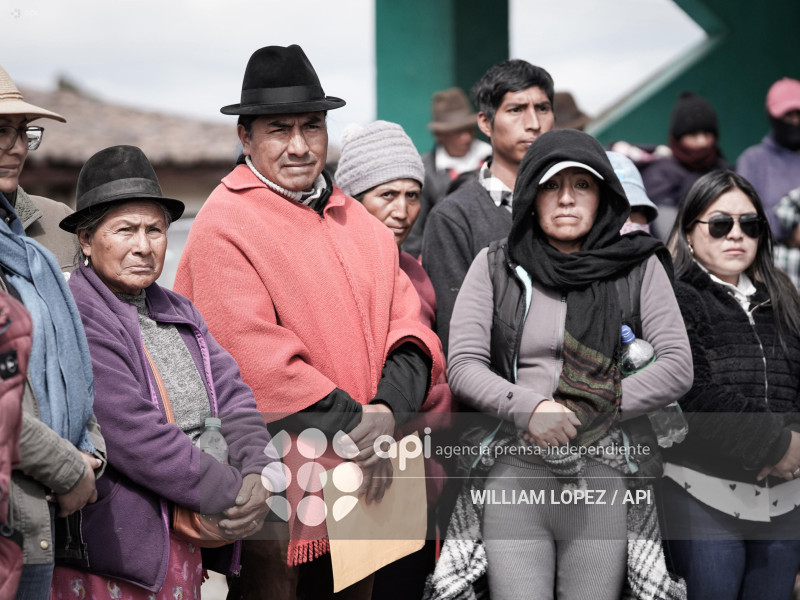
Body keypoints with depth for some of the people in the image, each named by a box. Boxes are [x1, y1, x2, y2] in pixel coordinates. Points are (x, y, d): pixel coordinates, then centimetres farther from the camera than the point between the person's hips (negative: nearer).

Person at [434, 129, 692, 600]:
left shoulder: (639, 267, 8)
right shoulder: (496, 266, 10)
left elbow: (678, 367, 0)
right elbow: (463, 366, 2)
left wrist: (587, 413, -9)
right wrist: (528, 407, -17)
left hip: (605, 477, 0)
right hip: (515, 472, 0)